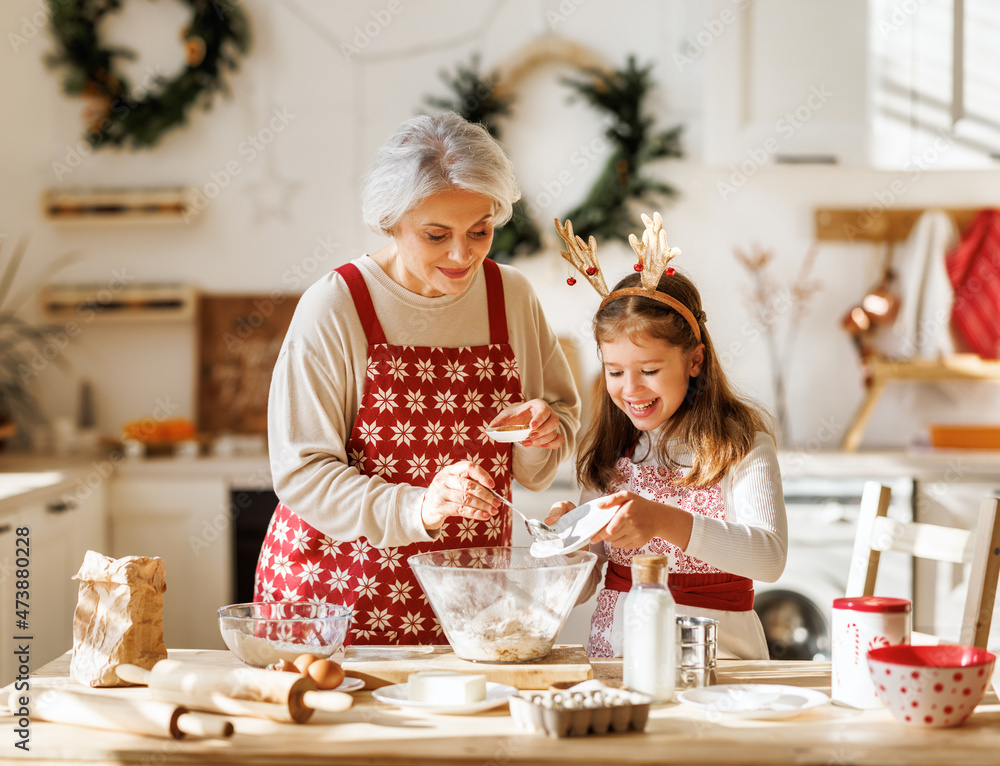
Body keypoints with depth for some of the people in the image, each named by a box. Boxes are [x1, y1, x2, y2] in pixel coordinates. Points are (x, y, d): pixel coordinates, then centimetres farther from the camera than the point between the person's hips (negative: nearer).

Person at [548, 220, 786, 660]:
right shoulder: (607, 449, 10)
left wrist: (665, 522, -31)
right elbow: (580, 586, 12)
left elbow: (770, 557, -19)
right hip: (612, 651, 3)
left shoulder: (741, 442, -3)